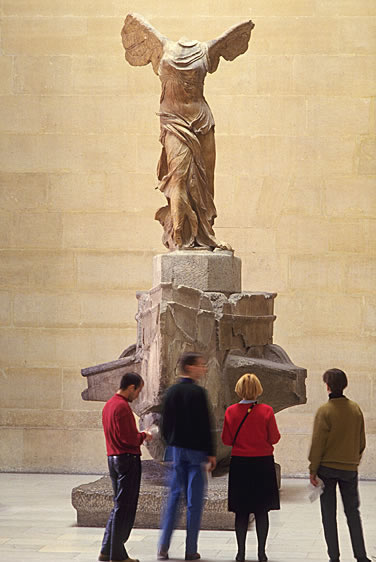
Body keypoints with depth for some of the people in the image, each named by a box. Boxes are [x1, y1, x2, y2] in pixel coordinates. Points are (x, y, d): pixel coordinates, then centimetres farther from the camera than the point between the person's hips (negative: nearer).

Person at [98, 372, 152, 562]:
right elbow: (128, 438, -21)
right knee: (125, 508, -3)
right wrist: (143, 436, -3)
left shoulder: (109, 404, 15)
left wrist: (138, 435, 13)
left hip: (113, 459, 10)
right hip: (127, 460, -10)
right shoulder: (122, 406, -16)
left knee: (119, 506, 16)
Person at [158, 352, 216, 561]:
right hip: (196, 450, -5)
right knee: (194, 500, 1)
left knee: (174, 497, 11)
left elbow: (165, 424, 8)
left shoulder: (171, 392, 6)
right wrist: (210, 453, -8)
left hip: (176, 449, 5)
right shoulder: (197, 392, -12)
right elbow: (205, 425, -13)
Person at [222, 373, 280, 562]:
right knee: (262, 510, 7)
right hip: (263, 463, -1)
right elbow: (274, 438, -4)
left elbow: (226, 440, 1)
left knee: (241, 511, 8)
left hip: (239, 463, 1)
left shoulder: (231, 411, -5)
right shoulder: (266, 411, -10)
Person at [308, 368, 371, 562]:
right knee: (353, 511, 11)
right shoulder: (355, 409, 1)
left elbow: (318, 443, -11)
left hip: (327, 467, -3)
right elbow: (361, 441, 8)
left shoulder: (325, 410, -12)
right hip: (350, 468, 3)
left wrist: (312, 470, -5)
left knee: (329, 513, 5)